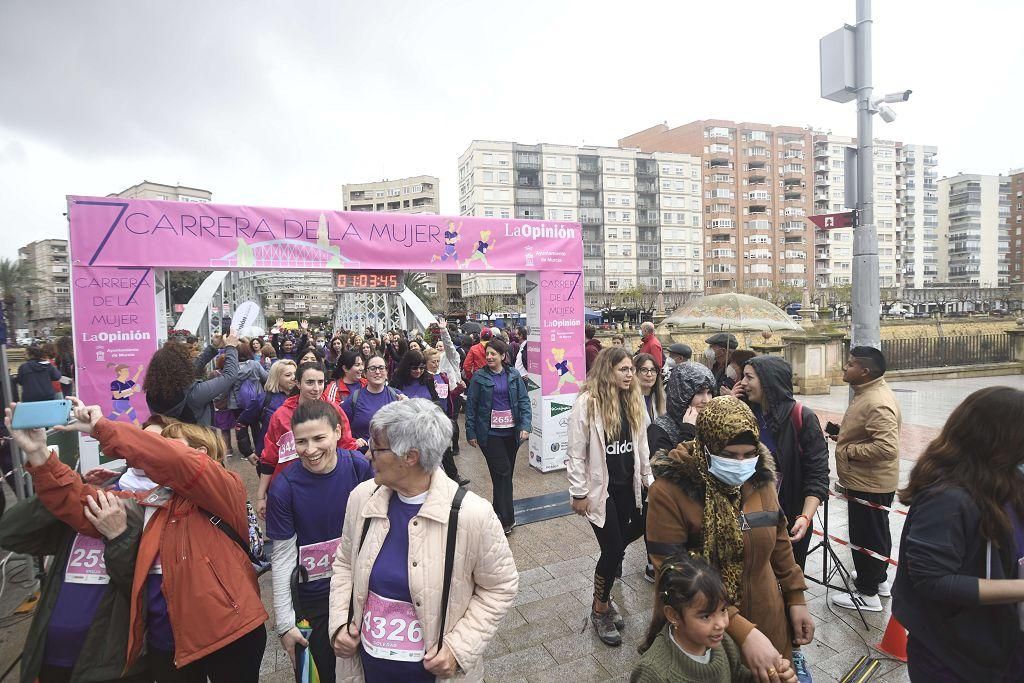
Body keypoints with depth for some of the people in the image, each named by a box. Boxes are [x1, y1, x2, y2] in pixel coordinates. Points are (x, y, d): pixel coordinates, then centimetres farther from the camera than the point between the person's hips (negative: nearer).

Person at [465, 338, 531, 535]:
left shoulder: (514, 375, 3)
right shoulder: (479, 377, -3)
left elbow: (524, 401, 1)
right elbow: (471, 406, -1)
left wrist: (525, 426, -11)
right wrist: (471, 433, -3)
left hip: (511, 431, 3)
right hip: (490, 432, -3)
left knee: (506, 473, 10)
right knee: (503, 472, -7)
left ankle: (498, 512, 26)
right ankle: (507, 519, 2)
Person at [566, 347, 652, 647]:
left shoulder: (634, 400, 2)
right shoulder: (587, 403, -18)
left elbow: (641, 444, 12)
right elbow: (575, 453, -13)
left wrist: (648, 478, 13)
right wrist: (579, 494, -11)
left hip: (627, 486, 6)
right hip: (600, 488, -6)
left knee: (617, 547, 12)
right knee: (613, 549, 0)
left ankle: (604, 594, 39)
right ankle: (600, 609, 25)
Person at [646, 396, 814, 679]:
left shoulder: (759, 477, -5)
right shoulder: (669, 492, -24)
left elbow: (779, 541, 10)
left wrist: (795, 597, 9)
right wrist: (742, 631, -28)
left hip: (766, 622, 5)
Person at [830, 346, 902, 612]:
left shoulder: (877, 403, -27)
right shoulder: (870, 392, 7)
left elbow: (887, 447, -34)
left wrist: (848, 450, -23)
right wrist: (844, 435, 7)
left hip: (869, 485, -11)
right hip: (871, 481, 11)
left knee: (866, 537, 3)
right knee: (877, 533, 24)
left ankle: (867, 594, 18)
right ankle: (879, 579, 41)